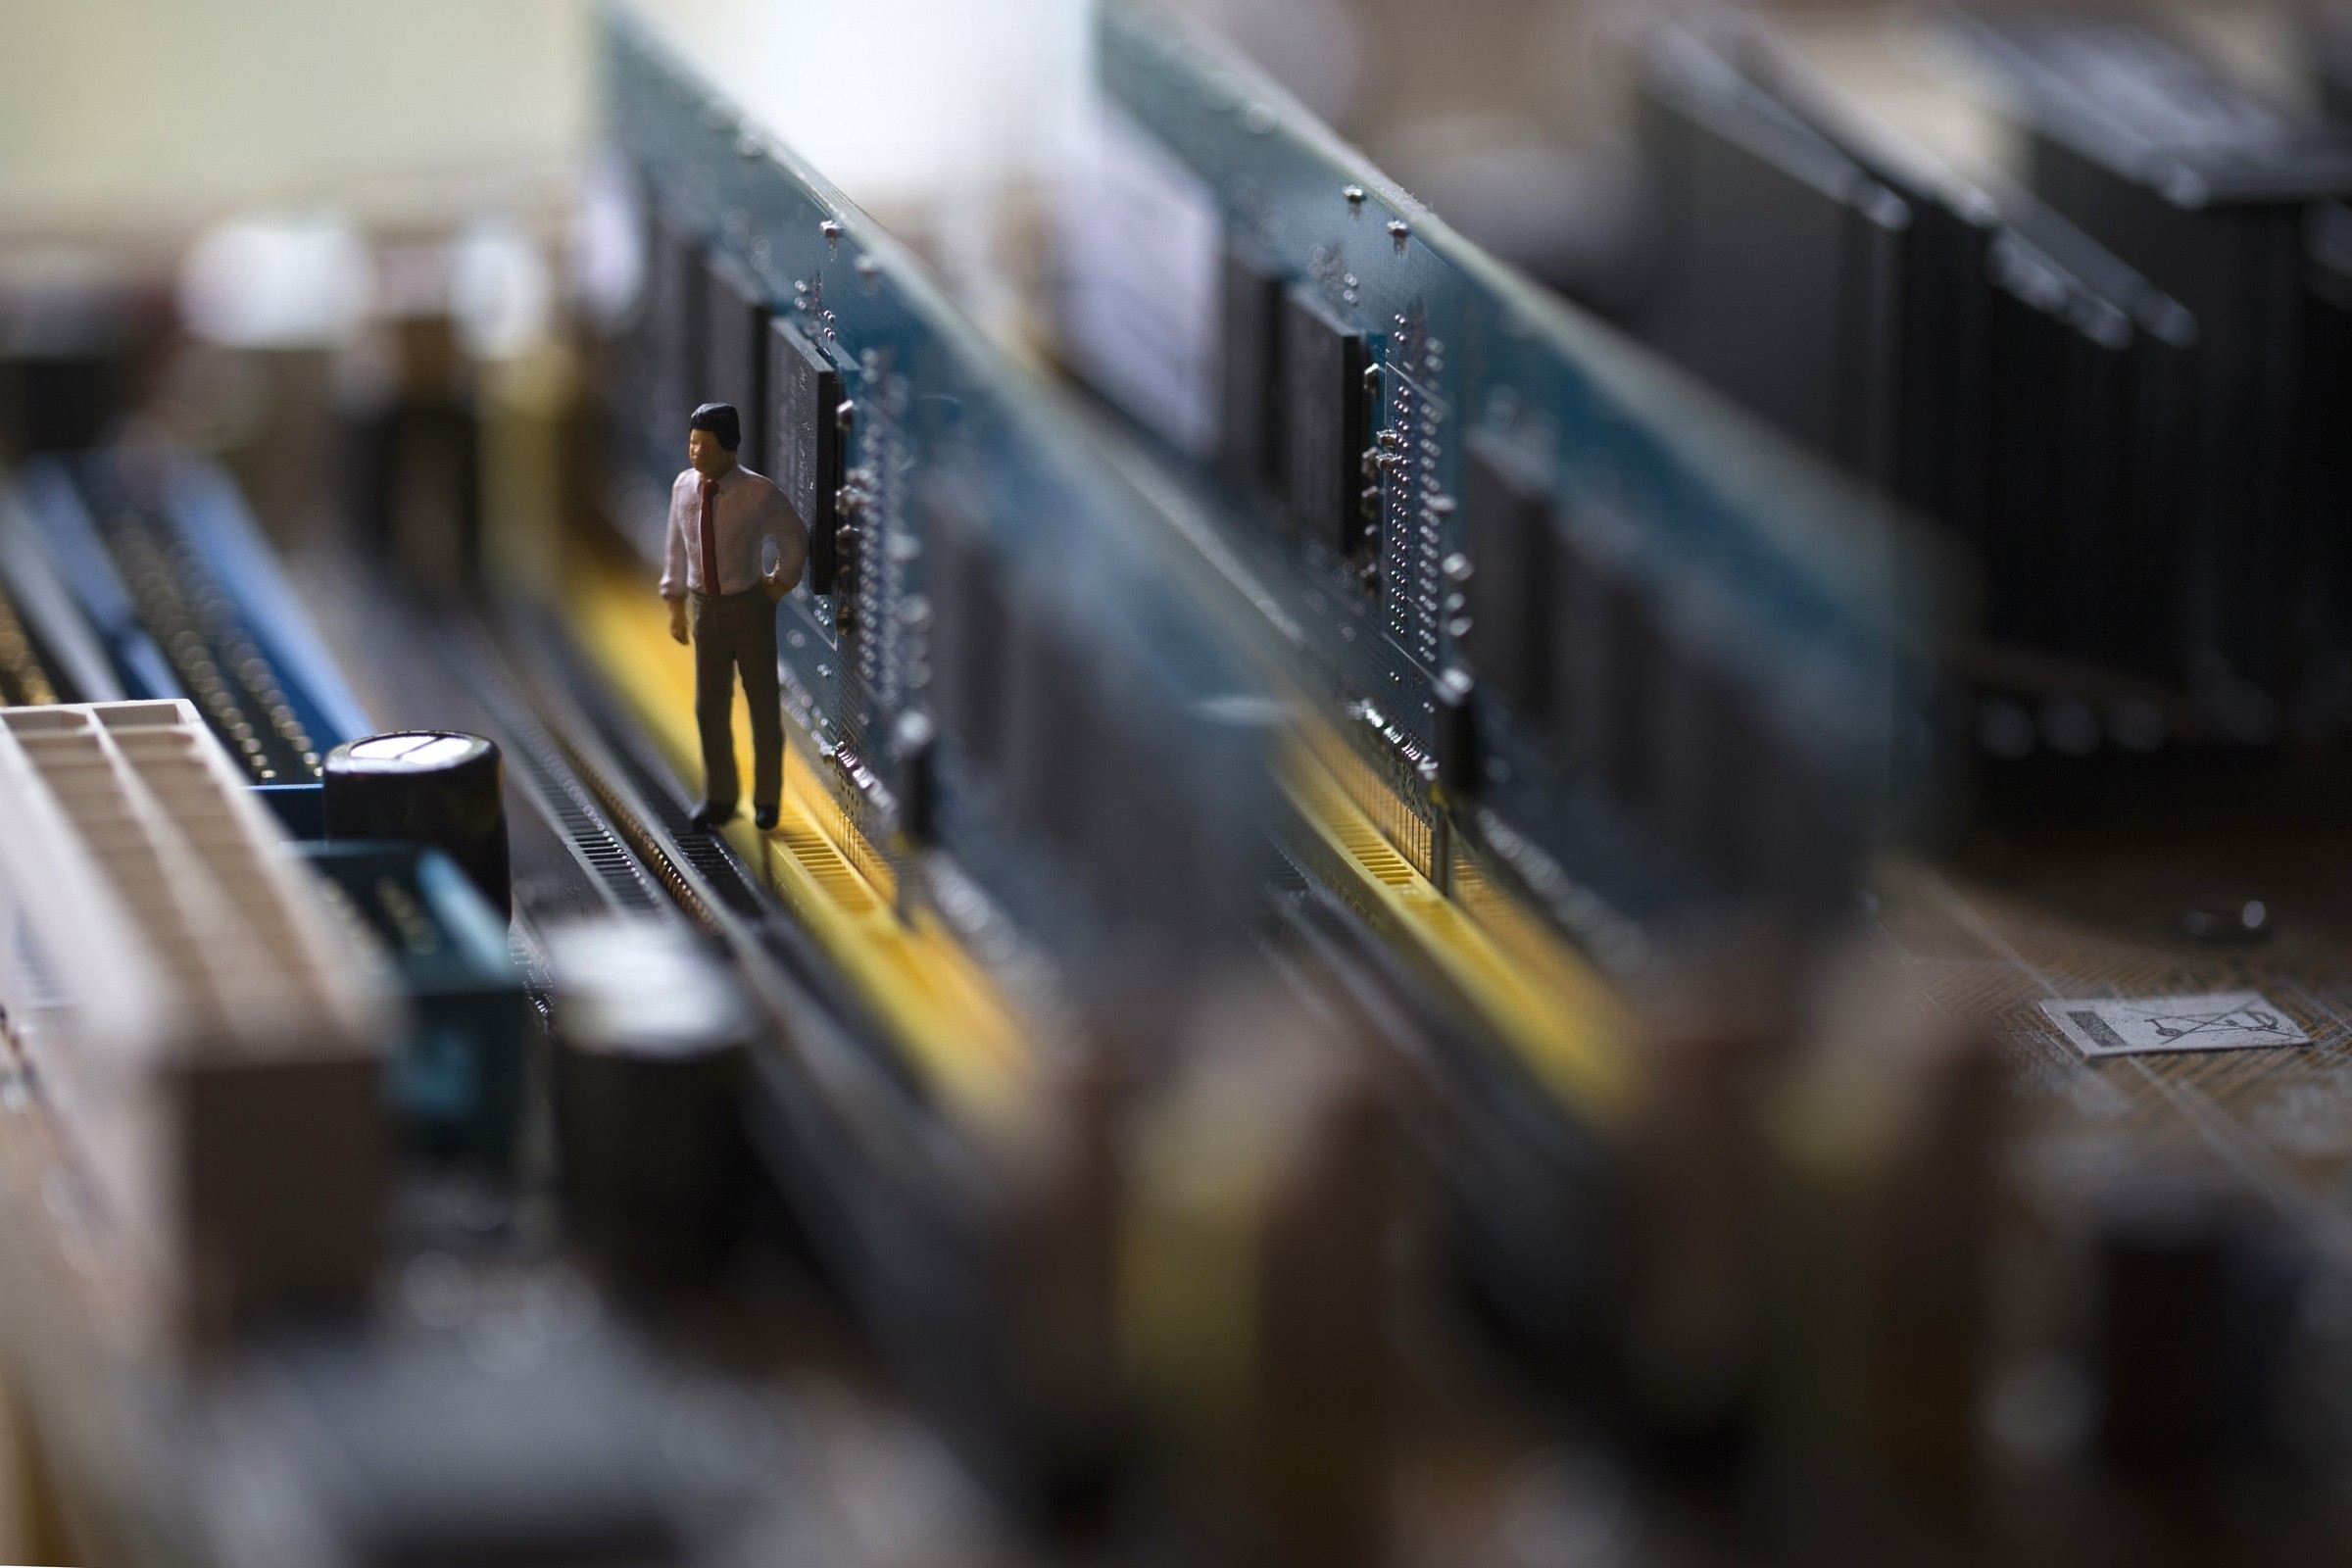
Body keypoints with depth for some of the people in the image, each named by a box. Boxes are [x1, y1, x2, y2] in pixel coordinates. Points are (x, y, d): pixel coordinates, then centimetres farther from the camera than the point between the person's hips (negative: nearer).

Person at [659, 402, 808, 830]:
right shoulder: (684, 487, -3)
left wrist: (780, 584, 2)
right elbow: (677, 547, 9)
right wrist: (676, 605, 12)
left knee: (763, 704, 9)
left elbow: (795, 539, 2)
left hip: (750, 606, -3)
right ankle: (719, 798, 23)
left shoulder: (759, 493, -14)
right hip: (705, 606, 3)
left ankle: (767, 799, 22)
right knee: (709, 706, 9)